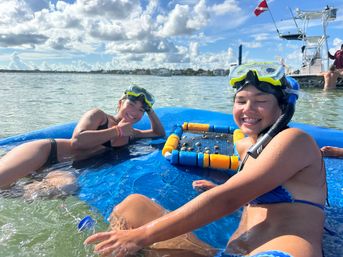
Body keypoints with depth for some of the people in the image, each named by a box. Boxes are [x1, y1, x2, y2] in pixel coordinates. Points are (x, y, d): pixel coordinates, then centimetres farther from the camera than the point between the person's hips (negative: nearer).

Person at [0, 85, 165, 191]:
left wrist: (150, 111, 12)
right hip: (46, 151, -4)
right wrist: (117, 130, -10)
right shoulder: (99, 115, 0)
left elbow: (159, 134, 28)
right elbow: (77, 141, -17)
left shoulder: (130, 134, 18)